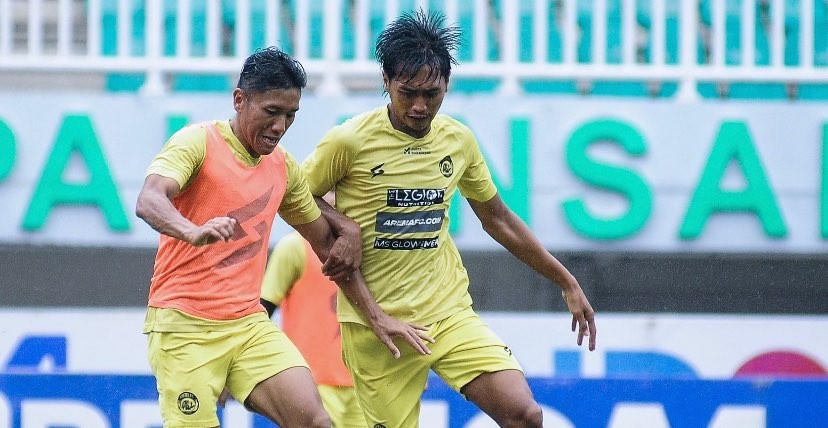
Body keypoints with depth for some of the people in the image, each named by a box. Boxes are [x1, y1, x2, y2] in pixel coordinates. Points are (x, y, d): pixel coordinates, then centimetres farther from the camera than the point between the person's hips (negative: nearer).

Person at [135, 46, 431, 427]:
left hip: (250, 324, 5)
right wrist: (193, 232, -46)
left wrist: (377, 315, 16)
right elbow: (148, 202, -25)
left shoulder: (284, 167, 11)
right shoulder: (198, 142, -7)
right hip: (184, 324, -5)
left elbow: (326, 244, 22)